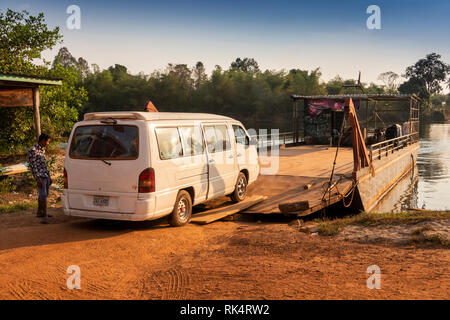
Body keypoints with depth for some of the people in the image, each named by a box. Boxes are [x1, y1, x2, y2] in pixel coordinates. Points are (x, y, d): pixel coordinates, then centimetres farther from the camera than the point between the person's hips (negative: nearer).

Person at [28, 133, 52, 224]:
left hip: (46, 176, 9)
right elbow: (32, 165, -15)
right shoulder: (33, 150, -11)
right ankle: (44, 216, -13)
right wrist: (37, 178, -20)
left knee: (44, 195, 16)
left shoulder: (42, 149, 15)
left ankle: (39, 212, 29)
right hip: (40, 176, -9)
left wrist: (49, 177, 20)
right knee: (43, 196, -13)